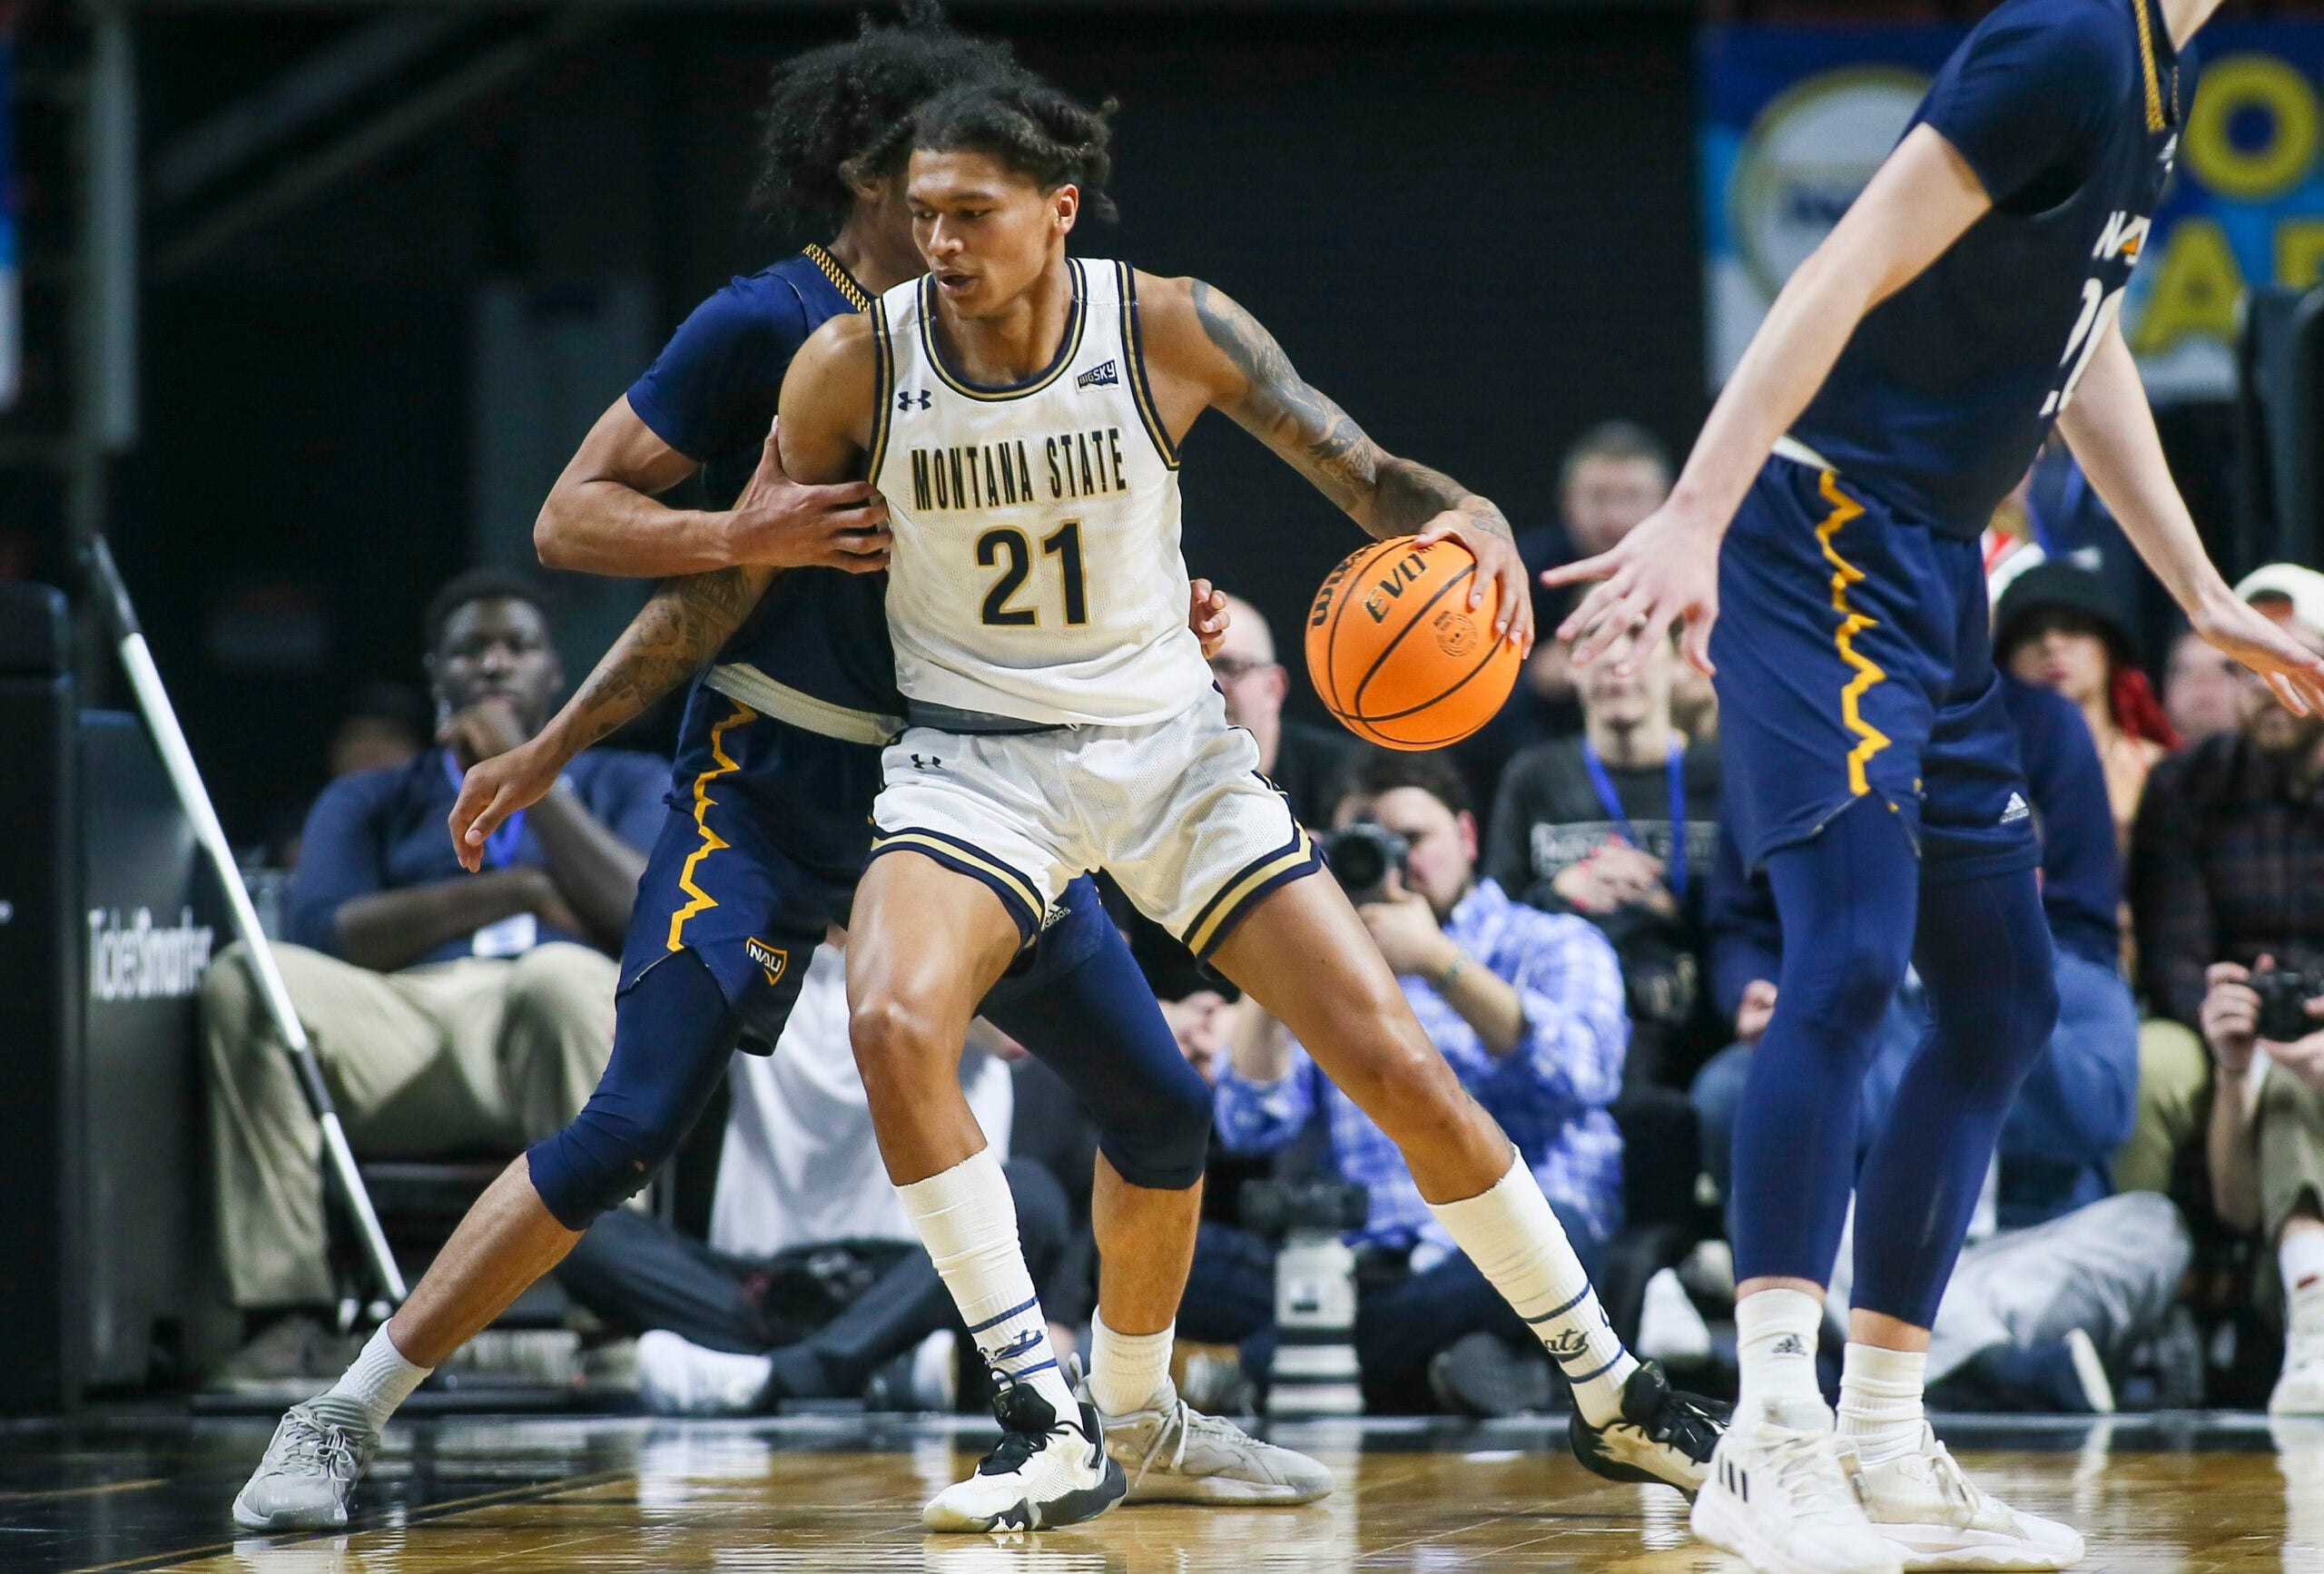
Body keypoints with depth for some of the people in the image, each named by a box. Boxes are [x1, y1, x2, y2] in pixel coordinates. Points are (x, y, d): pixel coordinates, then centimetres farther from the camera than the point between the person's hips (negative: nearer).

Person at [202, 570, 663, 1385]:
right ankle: (285, 1308, -33)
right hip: (402, 1031, 2)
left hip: (552, 1040, -2)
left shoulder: (628, 784, 26)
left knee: (563, 977, -39)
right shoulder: (368, 801, 28)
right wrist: (507, 894, 0)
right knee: (245, 980, -28)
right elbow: (316, 932, 7)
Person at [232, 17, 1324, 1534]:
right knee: (632, 1127, -16)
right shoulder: (768, 324, -10)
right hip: (772, 786, -6)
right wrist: (744, 536, -24)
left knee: (1166, 1109, 6)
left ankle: (1144, 1422, 29)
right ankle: (344, 1417, -7)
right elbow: (572, 516, -9)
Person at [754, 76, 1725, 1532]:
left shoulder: (1172, 330, -13)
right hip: (977, 753, 0)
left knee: (1401, 1066, -4)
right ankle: (1049, 1429, -21)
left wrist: (1470, 520, -28)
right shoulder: (855, 367, -13)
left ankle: (1615, 1395, 15)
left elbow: (1362, 471, -5)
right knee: (896, 1025, -31)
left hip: (1168, 743, 0)